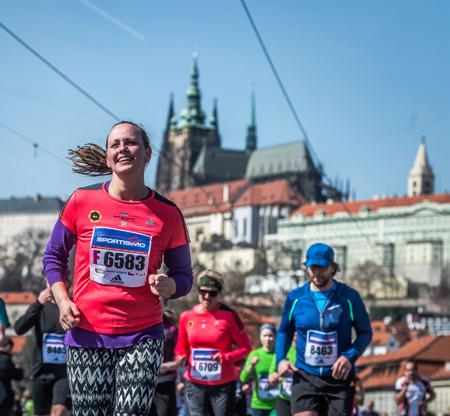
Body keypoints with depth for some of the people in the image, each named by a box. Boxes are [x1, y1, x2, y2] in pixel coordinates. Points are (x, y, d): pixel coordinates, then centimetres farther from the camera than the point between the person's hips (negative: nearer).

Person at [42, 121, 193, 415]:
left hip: (142, 337, 0)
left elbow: (184, 276, 10)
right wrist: (62, 301, -2)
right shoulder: (83, 201, 2)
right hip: (86, 335, 0)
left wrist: (169, 286, -13)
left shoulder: (168, 213, 2)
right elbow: (54, 256, 13)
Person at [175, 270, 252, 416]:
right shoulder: (186, 316, 3)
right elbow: (181, 347, 15)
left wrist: (226, 357, -18)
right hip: (194, 384, 2)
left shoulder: (229, 315, -6)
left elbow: (245, 347, -2)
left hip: (223, 384, -2)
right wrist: (181, 358, -7)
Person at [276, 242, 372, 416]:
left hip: (339, 378, 0)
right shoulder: (295, 297, 2)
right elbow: (284, 331, 16)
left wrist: (350, 357, -13)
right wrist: (280, 359, -1)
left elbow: (365, 332, 4)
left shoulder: (349, 297, -2)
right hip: (305, 377, 0)